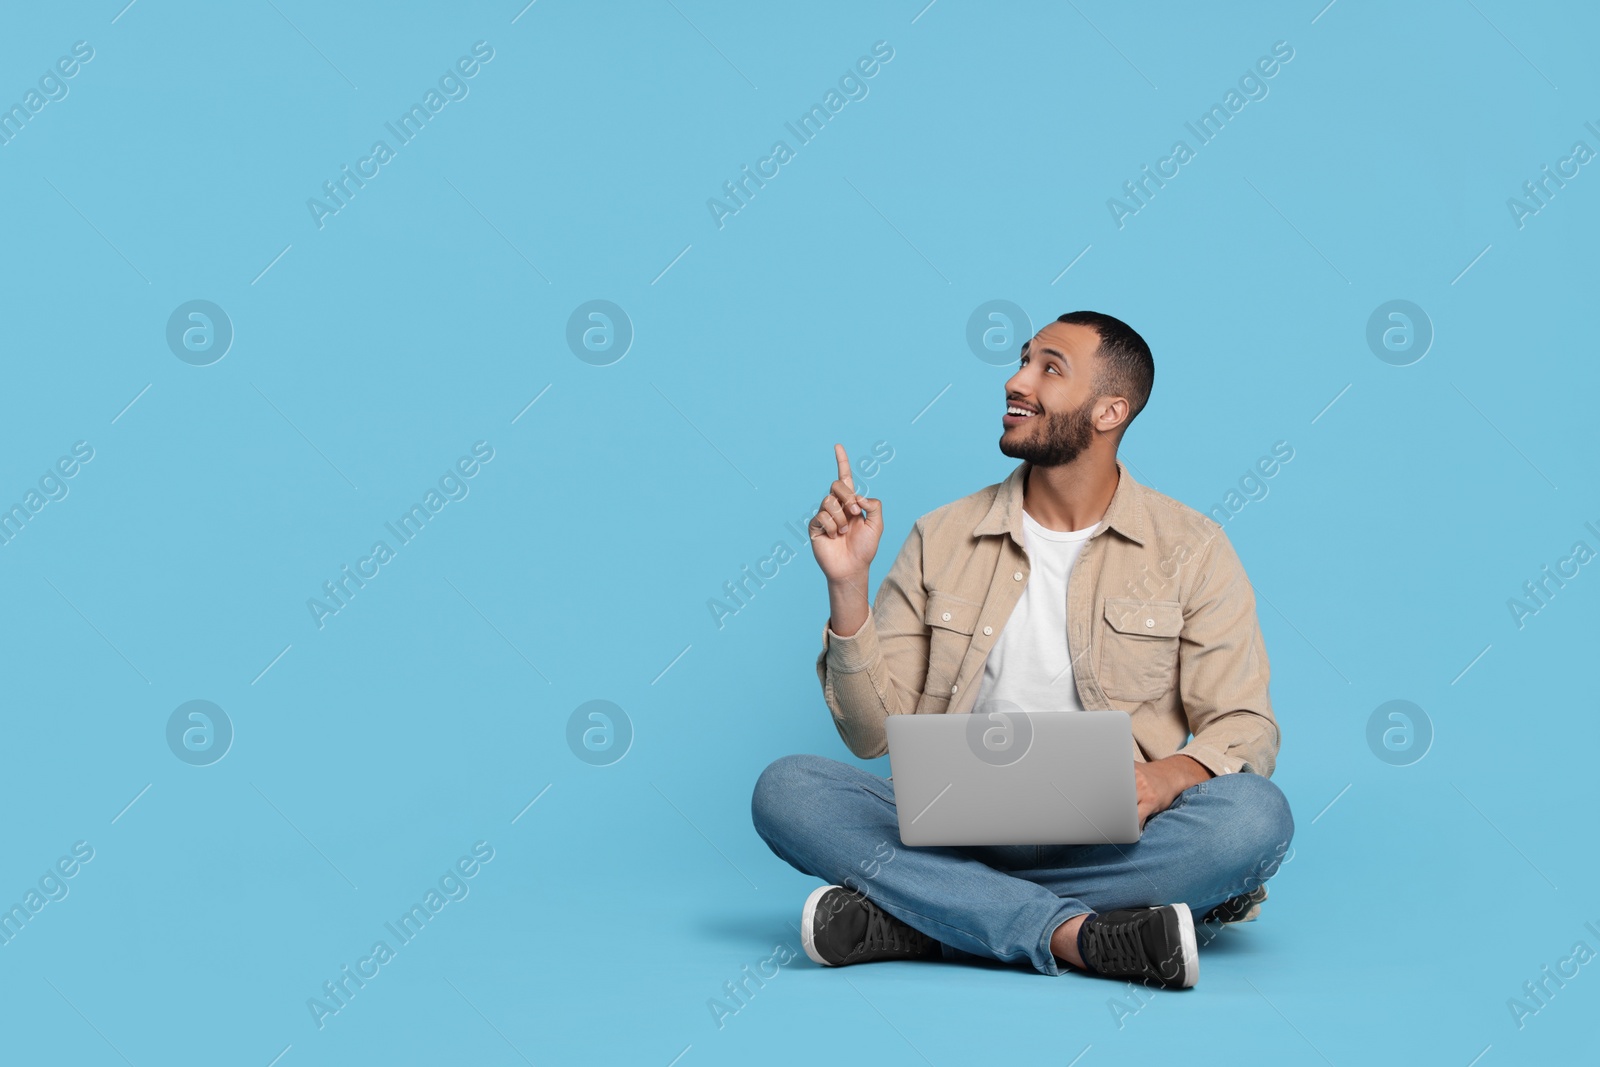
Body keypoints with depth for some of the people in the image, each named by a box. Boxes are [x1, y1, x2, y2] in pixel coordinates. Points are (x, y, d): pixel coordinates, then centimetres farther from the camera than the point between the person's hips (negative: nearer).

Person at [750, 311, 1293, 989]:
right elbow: (877, 732, 6)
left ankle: (904, 920, -28)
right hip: (955, 828, 1)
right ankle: (1077, 933, -32)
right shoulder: (942, 540, 10)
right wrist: (847, 586, -8)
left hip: (1113, 841, -1)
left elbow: (1245, 729, 0)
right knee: (786, 789, -23)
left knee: (1256, 815, -32)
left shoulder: (1190, 550, 5)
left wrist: (1168, 776, -23)